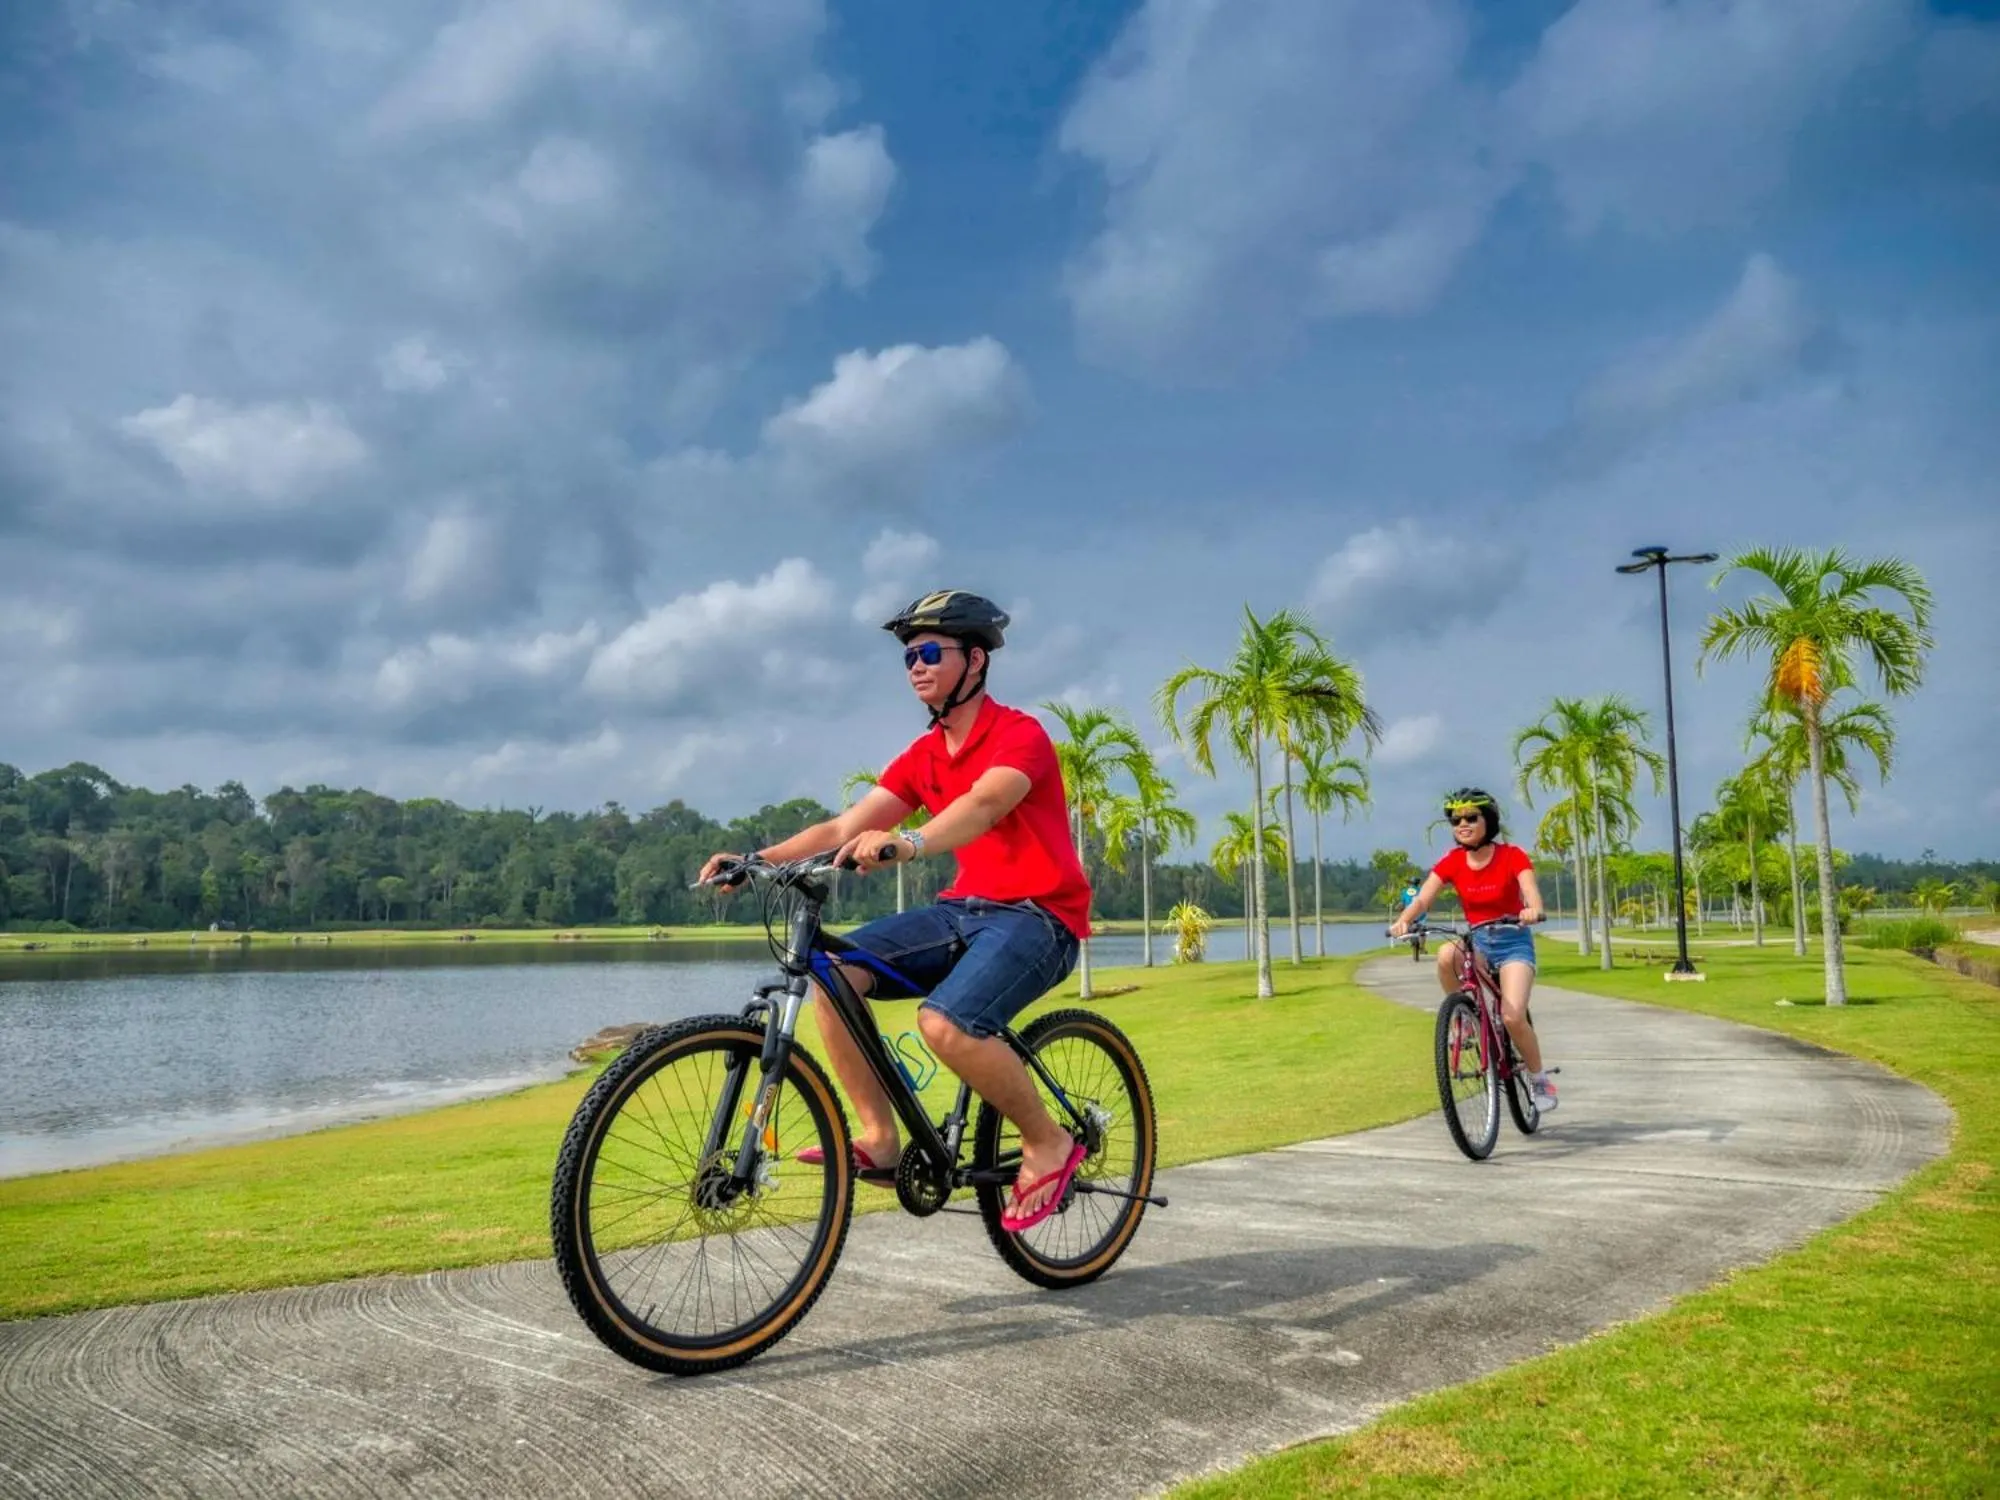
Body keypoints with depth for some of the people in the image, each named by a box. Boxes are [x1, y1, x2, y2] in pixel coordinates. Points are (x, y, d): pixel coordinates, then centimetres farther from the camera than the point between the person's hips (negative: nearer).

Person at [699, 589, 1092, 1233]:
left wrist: (907, 844, -52)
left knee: (945, 1023, -32)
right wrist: (757, 859, -12)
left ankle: (1048, 1143, -7)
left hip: (1038, 915, -7)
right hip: (965, 908, 7)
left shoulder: (1020, 733, -11)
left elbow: (984, 803, -33)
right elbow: (844, 827, 2)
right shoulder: (923, 756, 10)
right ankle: (880, 1138, -4)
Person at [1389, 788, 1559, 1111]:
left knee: (1513, 1017, -21)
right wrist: (1404, 920, -37)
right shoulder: (1452, 862, -3)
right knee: (1446, 955, -34)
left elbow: (1532, 894, -25)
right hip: (1475, 942, 2)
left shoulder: (1512, 856, -10)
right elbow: (1422, 898, -15)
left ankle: (1540, 1079, 5)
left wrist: (1533, 910, -49)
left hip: (1513, 943, -2)